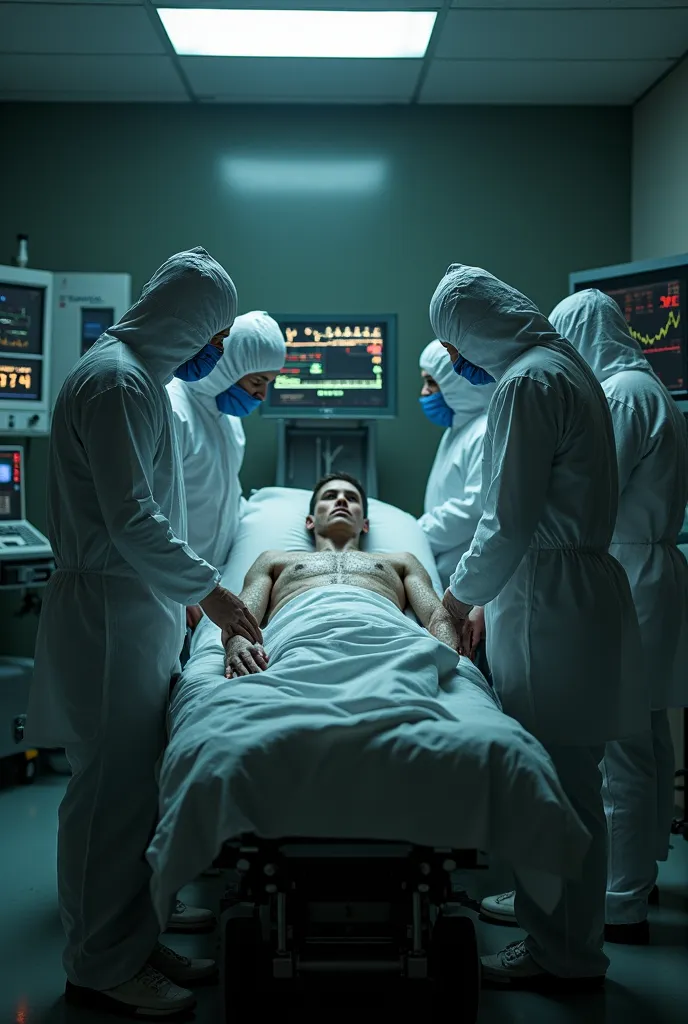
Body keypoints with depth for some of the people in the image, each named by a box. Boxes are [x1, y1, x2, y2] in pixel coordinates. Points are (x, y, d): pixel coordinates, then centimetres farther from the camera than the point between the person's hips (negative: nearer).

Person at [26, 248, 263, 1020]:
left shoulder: (139, 376, 17)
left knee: (136, 786, 14)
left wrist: (190, 589, 18)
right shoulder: (116, 380, -15)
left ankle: (133, 943, 26)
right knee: (112, 790, -1)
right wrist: (205, 589, -14)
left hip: (139, 613, 10)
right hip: (110, 616, -10)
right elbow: (131, 519, -22)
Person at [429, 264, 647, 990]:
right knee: (562, 774, 16)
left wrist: (463, 593, -2)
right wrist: (489, 597, 20)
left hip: (550, 602, -10)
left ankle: (563, 955, 13)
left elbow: (509, 521, -19)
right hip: (569, 587, 10)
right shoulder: (562, 365, 17)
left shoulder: (527, 383, -14)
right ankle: (556, 929, 28)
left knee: (555, 777, 0)